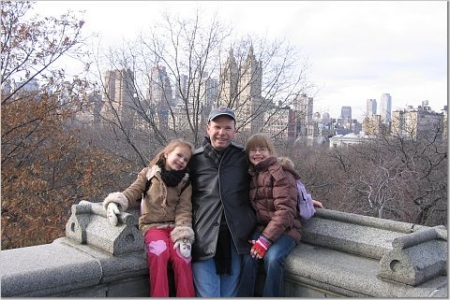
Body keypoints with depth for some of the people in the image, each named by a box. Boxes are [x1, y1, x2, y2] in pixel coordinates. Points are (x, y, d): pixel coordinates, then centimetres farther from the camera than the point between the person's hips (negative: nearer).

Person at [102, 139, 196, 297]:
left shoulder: (185, 183, 11)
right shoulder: (149, 174, 9)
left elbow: (184, 210, 0)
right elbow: (132, 192, -1)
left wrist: (183, 236, -16)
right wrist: (115, 202, -24)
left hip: (174, 226, 1)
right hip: (152, 225, -1)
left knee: (181, 257, -29)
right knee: (159, 252, -34)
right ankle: (159, 296, -25)